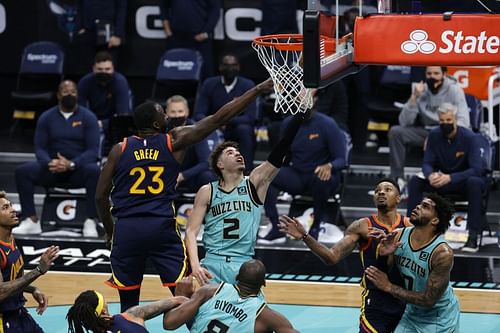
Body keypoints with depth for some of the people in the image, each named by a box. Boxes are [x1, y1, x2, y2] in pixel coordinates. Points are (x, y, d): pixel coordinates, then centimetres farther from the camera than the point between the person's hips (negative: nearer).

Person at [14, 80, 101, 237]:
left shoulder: (88, 117, -3)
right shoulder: (47, 117, 4)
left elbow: (93, 150, -11)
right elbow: (39, 148, 0)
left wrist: (71, 164, -28)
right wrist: (49, 163, -23)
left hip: (79, 169, -2)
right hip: (53, 169, 2)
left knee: (95, 171, -37)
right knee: (22, 171, -24)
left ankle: (90, 222, -32)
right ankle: (32, 221, -21)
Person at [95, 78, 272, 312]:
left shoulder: (120, 150, 5)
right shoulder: (174, 142, 1)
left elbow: (101, 196, 7)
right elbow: (218, 119, 1)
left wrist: (109, 230, 23)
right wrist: (259, 89, 4)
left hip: (126, 230, 1)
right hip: (162, 227, -1)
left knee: (129, 303, 9)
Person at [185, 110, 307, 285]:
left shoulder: (255, 183, 5)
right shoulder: (207, 192, 5)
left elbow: (281, 149, -5)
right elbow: (191, 231, 2)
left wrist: (301, 111, -14)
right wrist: (195, 265, -14)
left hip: (244, 266, 0)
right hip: (213, 264, 0)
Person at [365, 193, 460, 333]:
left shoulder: (442, 253, -30)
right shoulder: (398, 237, -14)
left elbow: (429, 300, -28)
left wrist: (389, 287, -28)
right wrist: (384, 256, -24)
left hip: (440, 318, -5)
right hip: (412, 313, 5)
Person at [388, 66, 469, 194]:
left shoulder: (454, 90, -11)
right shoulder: (422, 90, 0)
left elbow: (463, 122, -19)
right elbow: (404, 122, -5)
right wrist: (414, 97, -17)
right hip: (426, 131, 4)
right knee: (395, 132, -16)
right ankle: (399, 181, -18)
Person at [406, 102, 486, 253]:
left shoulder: (468, 137, -20)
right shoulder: (434, 136, -8)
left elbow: (477, 170, -27)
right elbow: (427, 163, -6)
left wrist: (450, 178, -40)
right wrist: (431, 175, -32)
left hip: (465, 180, -4)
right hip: (442, 180, 4)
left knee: (475, 183, -39)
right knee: (415, 181, -19)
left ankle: (473, 236, -41)